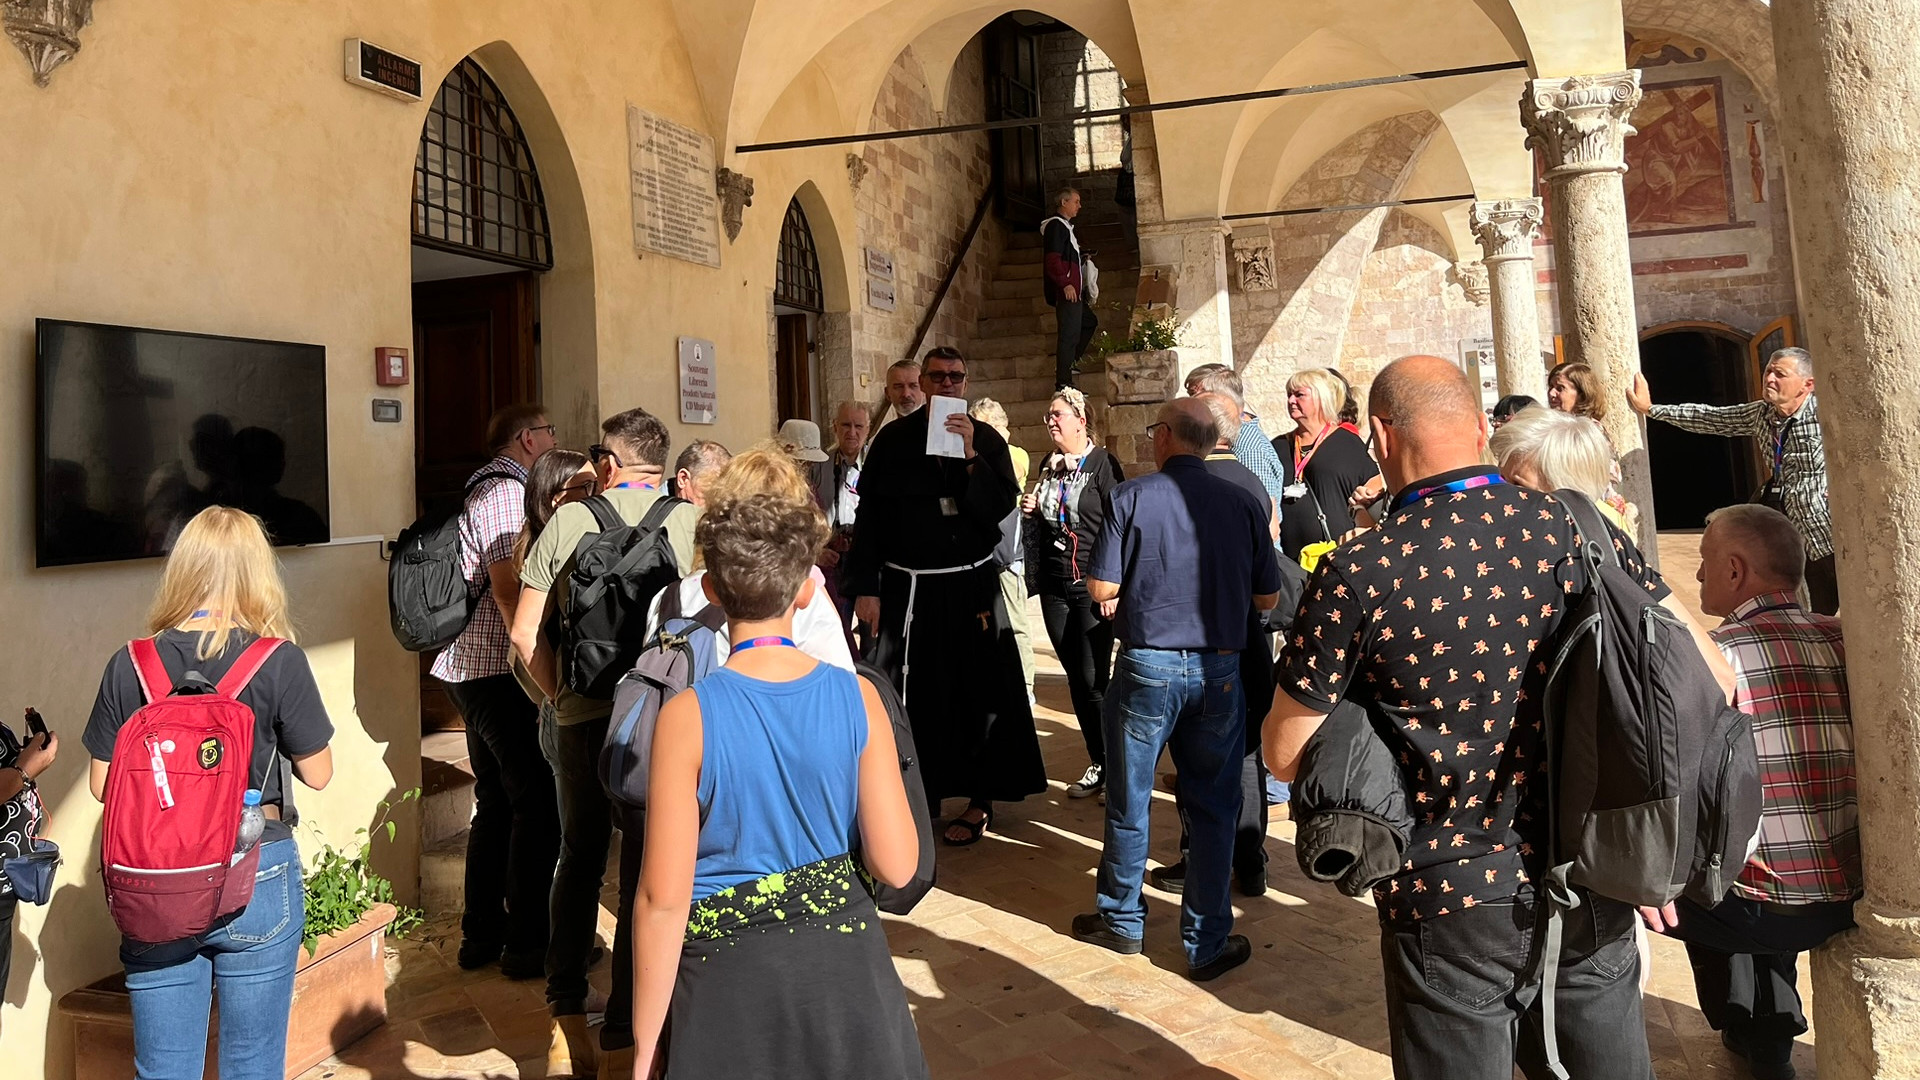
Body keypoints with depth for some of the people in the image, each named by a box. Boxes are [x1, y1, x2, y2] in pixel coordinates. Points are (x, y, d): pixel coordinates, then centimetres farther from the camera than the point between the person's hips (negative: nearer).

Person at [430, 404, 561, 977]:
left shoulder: (484, 489, 19)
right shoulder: (506, 491, -11)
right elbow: (508, 588, -21)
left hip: (468, 668, 10)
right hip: (499, 670, -10)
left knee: (496, 801, 15)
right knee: (537, 803, -4)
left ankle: (481, 935, 23)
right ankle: (527, 943, 2)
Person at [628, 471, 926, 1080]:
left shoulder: (688, 717, -17)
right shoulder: (858, 698, -11)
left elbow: (663, 899, -14)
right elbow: (897, 866, -8)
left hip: (731, 977, -2)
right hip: (845, 960, 2)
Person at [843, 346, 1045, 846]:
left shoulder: (987, 439, 3)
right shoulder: (893, 440, 3)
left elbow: (1001, 506, -9)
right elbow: (869, 517, 2)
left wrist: (970, 455, -18)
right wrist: (865, 587, -3)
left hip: (971, 586, 0)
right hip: (907, 588, 1)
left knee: (977, 690, 4)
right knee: (909, 696, 5)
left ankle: (980, 800, 17)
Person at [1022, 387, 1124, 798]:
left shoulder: (1102, 463, -6)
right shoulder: (1049, 466, 13)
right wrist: (1032, 512, 1)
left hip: (1091, 587, -6)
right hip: (1055, 586, 6)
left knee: (1094, 679, -5)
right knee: (1075, 677, 9)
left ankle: (1115, 766, 7)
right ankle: (1097, 765, 20)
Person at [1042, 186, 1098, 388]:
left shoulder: (1064, 226, 22)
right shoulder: (1056, 225, -12)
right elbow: (1052, 259, -22)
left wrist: (1081, 259, 18)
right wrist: (1065, 284, -25)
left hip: (1074, 290, 11)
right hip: (1066, 291, -11)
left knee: (1089, 322, 22)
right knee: (1069, 334, -10)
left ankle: (1069, 362, 24)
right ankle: (1063, 382, -9)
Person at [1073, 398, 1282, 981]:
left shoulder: (1131, 497, -7)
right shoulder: (1244, 504, 0)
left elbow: (1101, 588, -8)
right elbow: (1267, 598, 5)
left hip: (1147, 665, -2)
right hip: (1219, 669, 2)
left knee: (1129, 800, 14)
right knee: (1213, 807, 11)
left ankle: (1121, 919, 29)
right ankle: (1207, 943, 18)